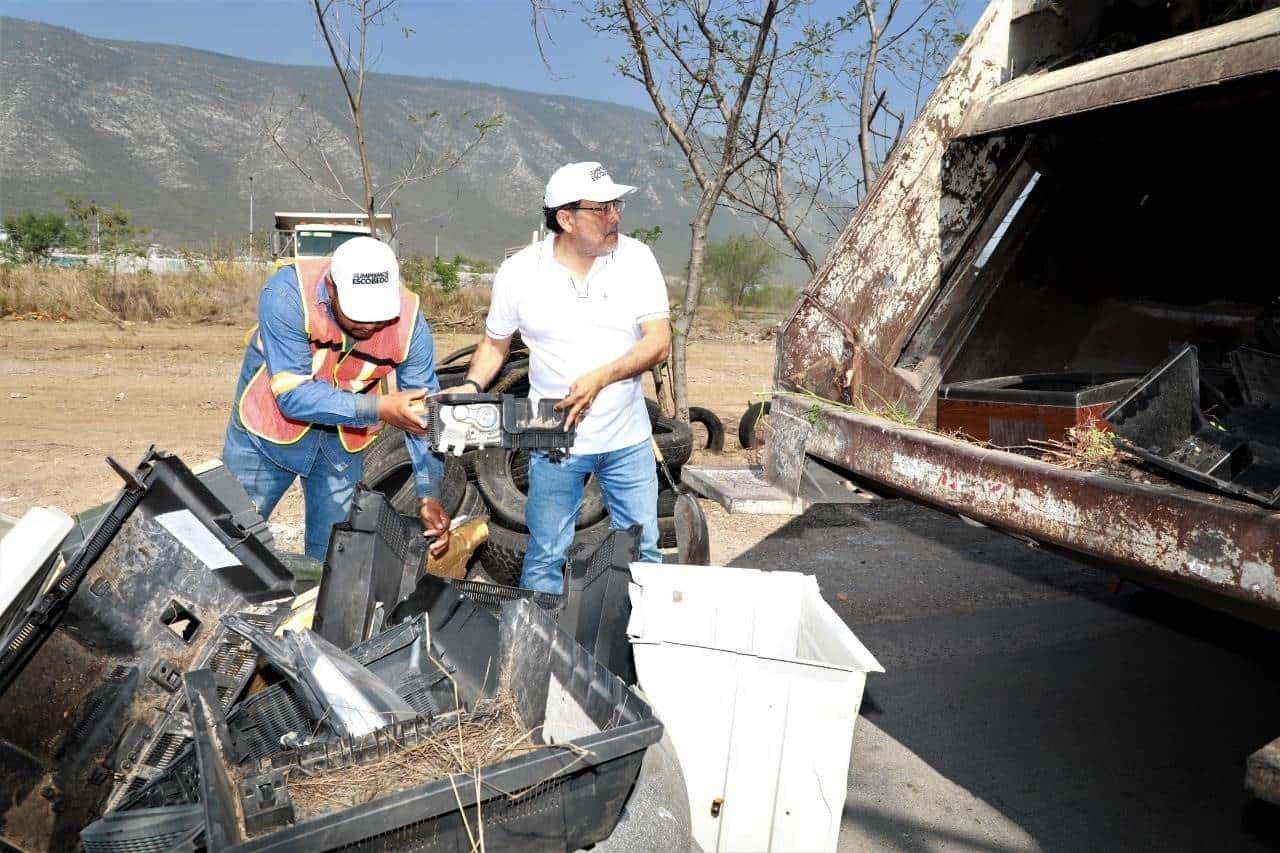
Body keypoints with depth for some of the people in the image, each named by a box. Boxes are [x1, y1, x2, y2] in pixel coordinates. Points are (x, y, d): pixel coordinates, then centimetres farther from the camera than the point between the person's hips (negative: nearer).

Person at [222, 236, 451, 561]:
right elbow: (292, 395, -33)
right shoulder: (286, 295, -31)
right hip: (268, 428, -2)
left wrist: (429, 495, -20)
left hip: (344, 440, 2)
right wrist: (379, 409, -41)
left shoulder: (410, 322, -23)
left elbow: (425, 415, -14)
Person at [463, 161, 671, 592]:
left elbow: (658, 341, -12)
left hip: (629, 439, 1)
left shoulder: (636, 257, -7)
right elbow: (495, 344, 7)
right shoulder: (518, 272, -7)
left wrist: (601, 377, -27)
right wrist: (472, 387, -11)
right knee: (545, 555, 9)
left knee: (642, 549, 14)